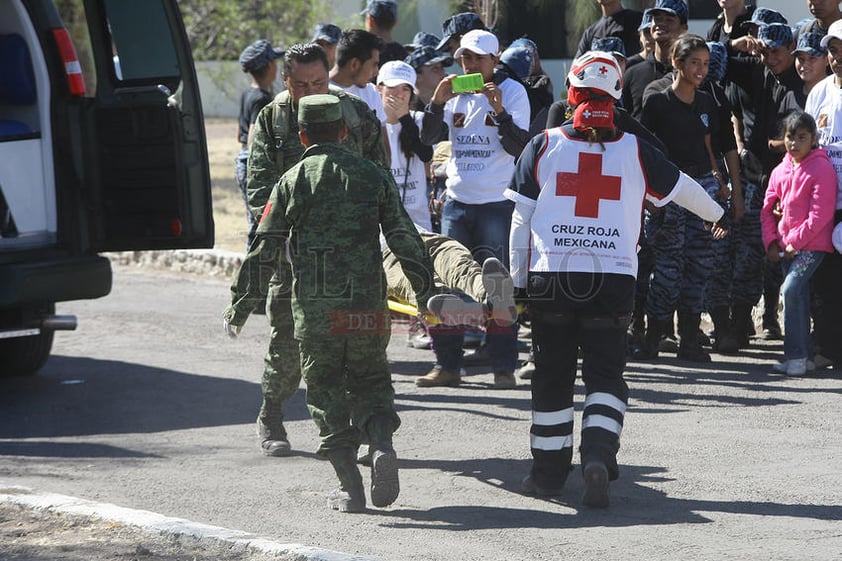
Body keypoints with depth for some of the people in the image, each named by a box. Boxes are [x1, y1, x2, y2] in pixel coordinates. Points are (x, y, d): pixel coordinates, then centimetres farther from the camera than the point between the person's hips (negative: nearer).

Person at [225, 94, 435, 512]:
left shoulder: (293, 181, 0)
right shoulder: (373, 175, 6)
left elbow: (265, 250, -1)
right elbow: (405, 239, 5)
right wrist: (425, 292, 13)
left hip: (315, 307, -2)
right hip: (368, 305, 2)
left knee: (326, 391, 8)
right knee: (371, 383, 16)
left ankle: (349, 487, 3)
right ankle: (382, 445, -11)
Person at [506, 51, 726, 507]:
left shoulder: (542, 146, 2)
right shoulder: (635, 151, 3)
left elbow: (521, 218, 4)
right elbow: (683, 189, 18)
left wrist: (518, 280, 13)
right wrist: (717, 216, 38)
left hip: (550, 276, 0)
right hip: (614, 278, 0)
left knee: (552, 375, 12)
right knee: (605, 374, 5)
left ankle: (549, 470, 19)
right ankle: (598, 455, -16)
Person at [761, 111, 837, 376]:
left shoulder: (822, 168, -10)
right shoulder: (780, 171, 10)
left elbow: (820, 215, -15)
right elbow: (768, 209, 15)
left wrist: (795, 242, -15)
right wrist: (771, 242, 3)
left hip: (812, 244, -7)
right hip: (785, 247, 7)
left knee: (792, 289, -20)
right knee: (798, 296, 10)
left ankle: (796, 356, -17)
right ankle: (805, 355, 17)